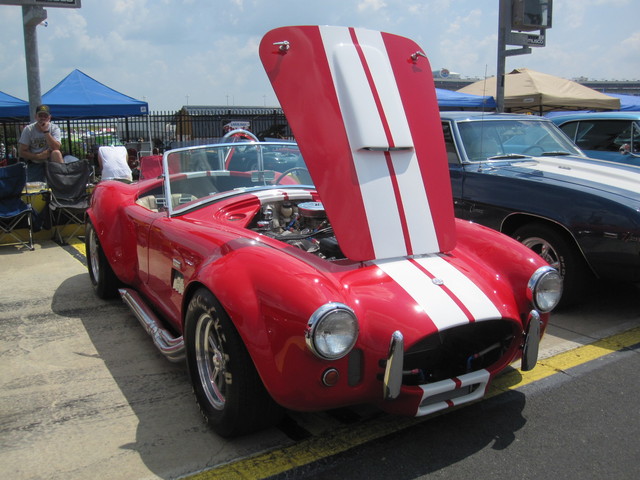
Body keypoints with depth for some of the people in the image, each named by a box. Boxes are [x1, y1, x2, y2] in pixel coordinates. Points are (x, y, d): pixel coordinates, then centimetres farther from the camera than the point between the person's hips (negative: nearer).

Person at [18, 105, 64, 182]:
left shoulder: (54, 128, -6)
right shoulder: (28, 129, -5)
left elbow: (56, 148, -22)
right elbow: (22, 152, -5)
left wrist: (46, 131, -26)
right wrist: (38, 156, -18)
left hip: (50, 160, 0)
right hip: (34, 164, 0)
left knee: (56, 153, -33)